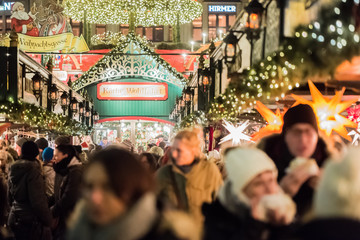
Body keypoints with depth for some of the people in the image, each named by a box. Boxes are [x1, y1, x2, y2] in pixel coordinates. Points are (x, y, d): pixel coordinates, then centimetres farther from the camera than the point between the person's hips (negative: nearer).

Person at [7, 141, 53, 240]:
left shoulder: (14, 170, 7)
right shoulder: (32, 169, -17)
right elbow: (38, 200, -21)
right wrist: (48, 220, -13)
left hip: (14, 218, 8)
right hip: (31, 221, -8)